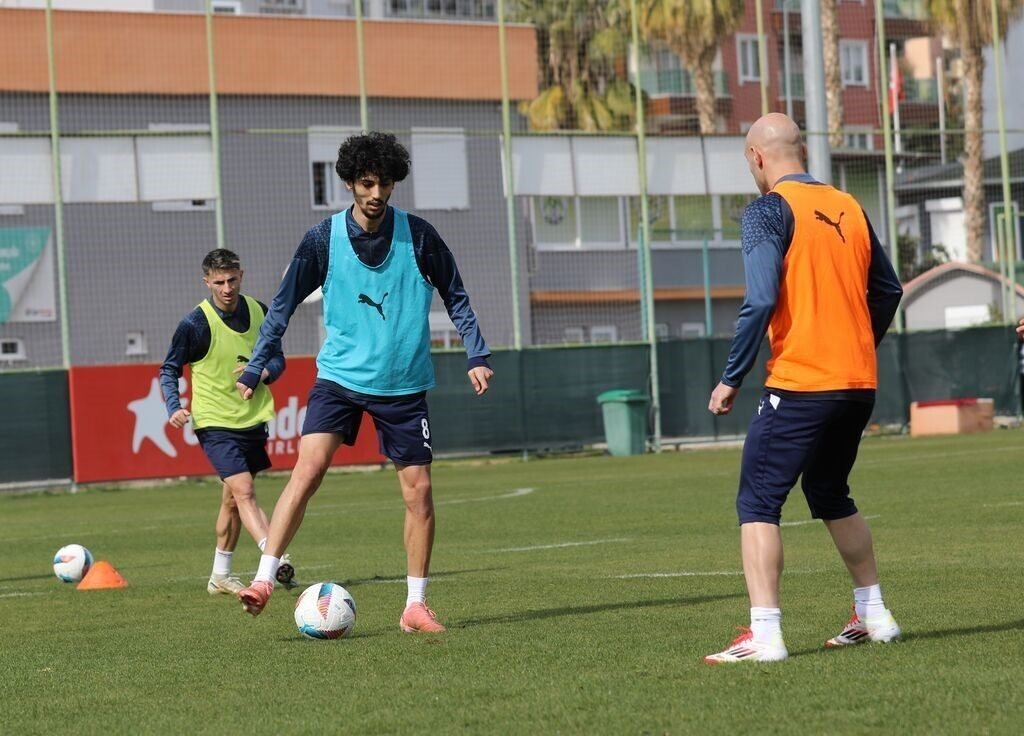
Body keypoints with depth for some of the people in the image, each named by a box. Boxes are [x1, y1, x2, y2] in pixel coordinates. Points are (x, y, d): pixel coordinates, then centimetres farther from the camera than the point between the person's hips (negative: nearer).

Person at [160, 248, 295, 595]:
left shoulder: (259, 312, 1)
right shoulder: (195, 324, -13)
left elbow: (277, 359, 12)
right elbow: (169, 370, -3)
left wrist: (264, 372, -11)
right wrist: (174, 408, -18)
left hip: (253, 420, 6)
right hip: (215, 423, -6)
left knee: (233, 499, 16)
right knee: (243, 492, -20)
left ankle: (220, 576, 28)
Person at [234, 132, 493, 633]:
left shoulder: (418, 235, -4)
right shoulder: (323, 239, -4)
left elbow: (455, 296, 7)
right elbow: (282, 306, 4)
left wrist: (476, 356, -1)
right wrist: (254, 370, 2)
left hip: (404, 384, 1)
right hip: (340, 377, -1)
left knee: (419, 491, 0)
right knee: (307, 469, -19)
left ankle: (416, 606, 12)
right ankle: (263, 581, -19)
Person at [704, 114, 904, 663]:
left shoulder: (769, 210, -9)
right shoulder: (848, 208, 11)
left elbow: (761, 300, -18)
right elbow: (888, 290, 14)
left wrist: (731, 379, -10)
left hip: (798, 385, -7)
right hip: (859, 384, 7)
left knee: (758, 503, -3)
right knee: (831, 495, 24)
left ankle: (764, 634, -13)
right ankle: (873, 616, 26)